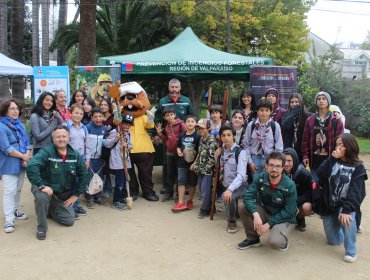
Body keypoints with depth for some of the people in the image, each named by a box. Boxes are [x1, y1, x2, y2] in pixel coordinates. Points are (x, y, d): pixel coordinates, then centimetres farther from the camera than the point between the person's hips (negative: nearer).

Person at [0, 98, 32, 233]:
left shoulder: (20, 125, 11)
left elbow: (27, 143, 9)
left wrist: (27, 157, -8)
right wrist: (23, 156, -13)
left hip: (21, 163, 7)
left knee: (18, 189, 17)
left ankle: (15, 211, 33)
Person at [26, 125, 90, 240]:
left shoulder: (75, 155, -3)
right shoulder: (47, 151, -19)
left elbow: (84, 174, 4)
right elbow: (31, 166, -33)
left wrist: (76, 194, 1)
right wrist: (41, 186, -35)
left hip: (64, 195, 4)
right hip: (47, 188, -4)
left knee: (69, 221, 0)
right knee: (42, 197, -38)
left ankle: (50, 210, 32)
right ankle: (41, 227, -13)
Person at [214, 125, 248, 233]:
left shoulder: (240, 152, -16)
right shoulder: (222, 150, 4)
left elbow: (241, 175, -28)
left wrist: (230, 189, -43)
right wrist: (216, 156, -2)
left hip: (239, 185, -7)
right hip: (225, 185, 7)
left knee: (229, 197, -32)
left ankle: (232, 222, -8)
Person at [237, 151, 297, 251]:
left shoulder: (289, 185, -22)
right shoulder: (260, 178, -13)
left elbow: (289, 212, -19)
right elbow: (248, 197, -20)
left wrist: (268, 224, -23)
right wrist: (256, 214, -37)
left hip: (284, 219, -4)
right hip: (265, 212, 4)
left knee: (275, 243, -32)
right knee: (243, 208, -19)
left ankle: (282, 239, 8)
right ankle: (253, 238, 4)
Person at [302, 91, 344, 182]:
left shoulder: (336, 120, -2)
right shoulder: (310, 120, 6)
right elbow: (305, 139, 6)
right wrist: (305, 155, 1)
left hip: (330, 158, -2)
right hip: (314, 159, 2)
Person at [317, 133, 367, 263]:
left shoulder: (358, 167, -8)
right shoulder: (333, 161, 2)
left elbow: (354, 191, -18)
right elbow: (320, 174, -15)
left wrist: (346, 210, -30)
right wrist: (332, 159, -21)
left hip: (346, 204, -3)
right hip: (329, 205, 3)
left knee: (347, 219, -37)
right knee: (333, 241, 8)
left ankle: (351, 251, -17)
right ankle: (340, 228, 42)